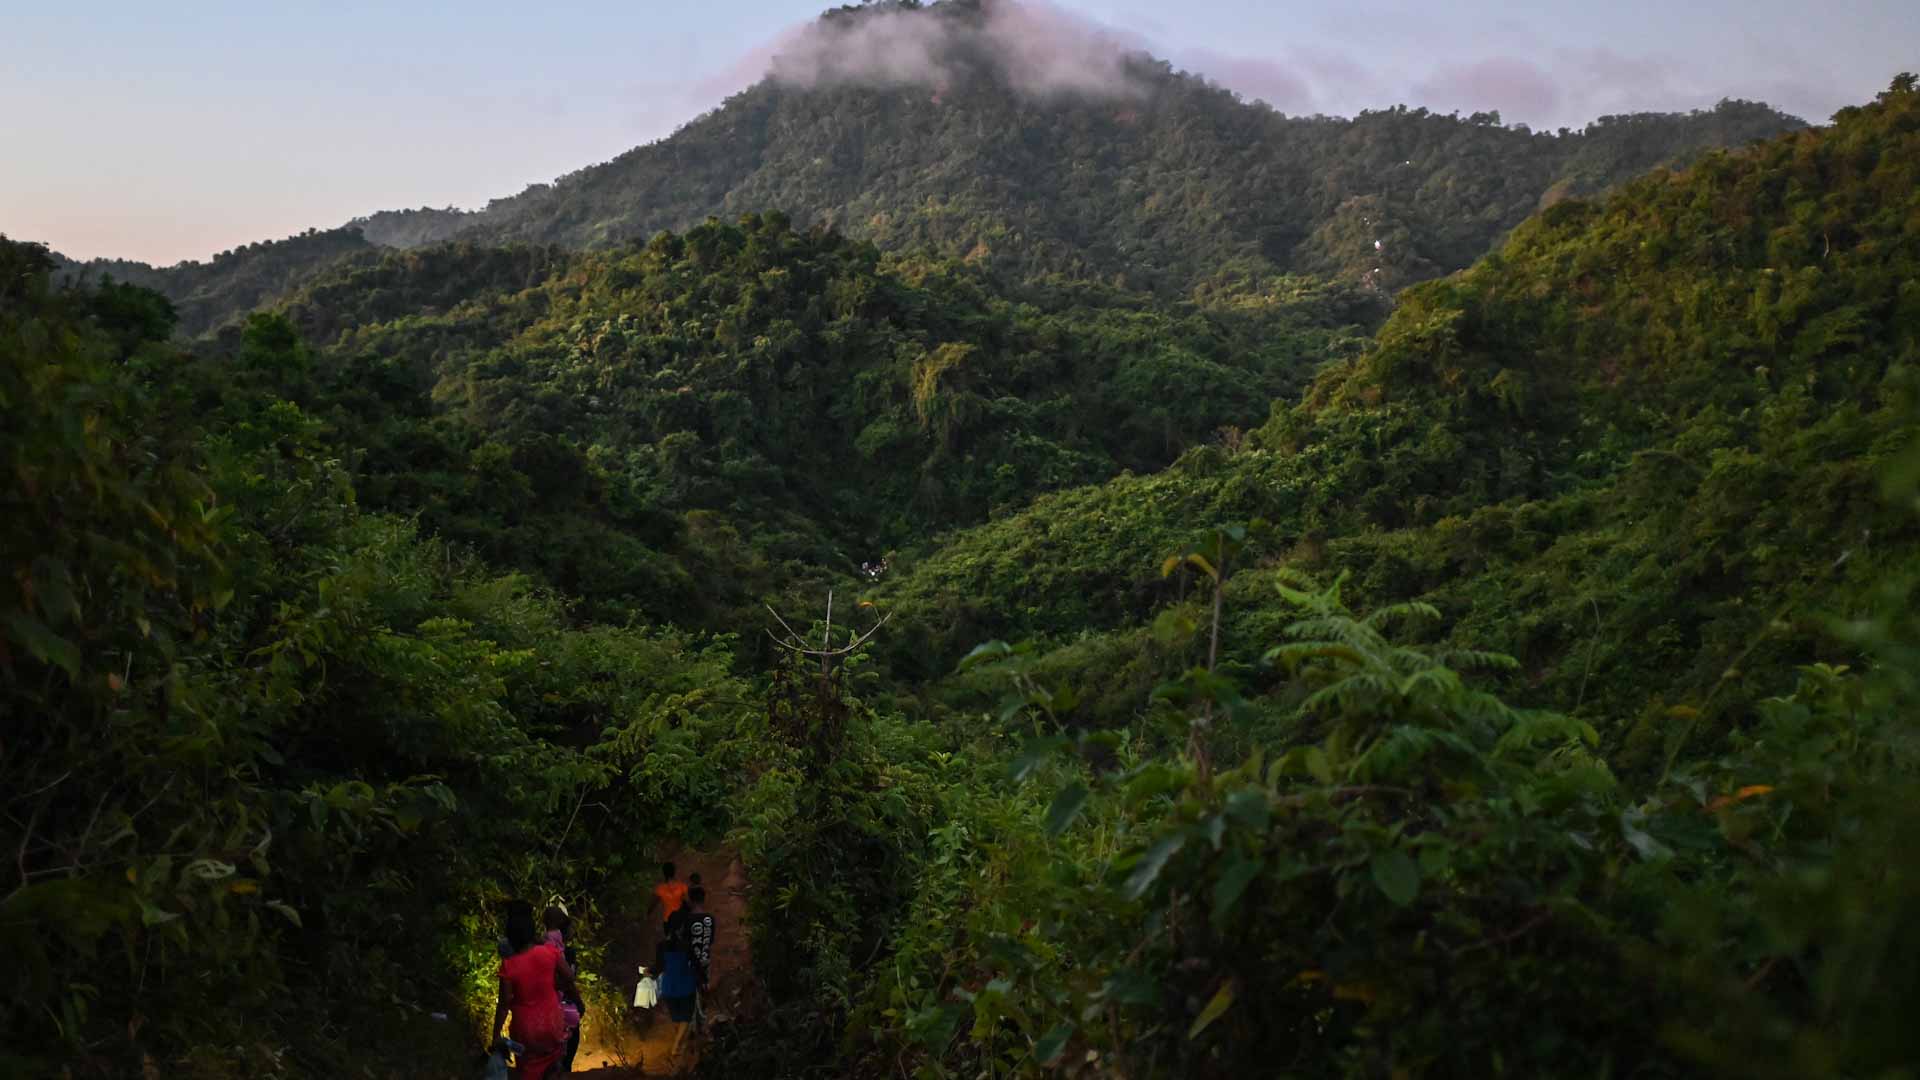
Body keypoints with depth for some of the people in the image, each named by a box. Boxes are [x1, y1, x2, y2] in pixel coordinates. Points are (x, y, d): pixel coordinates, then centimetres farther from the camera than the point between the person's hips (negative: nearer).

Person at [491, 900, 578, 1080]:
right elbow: (569, 978, -7)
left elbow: (504, 1005, -17)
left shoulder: (508, 966, -23)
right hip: (552, 1024, 2)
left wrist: (495, 1035, -7)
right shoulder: (549, 952, -18)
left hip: (526, 1030, -2)